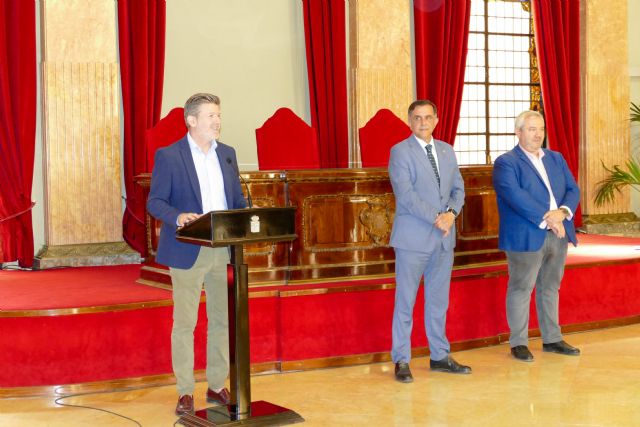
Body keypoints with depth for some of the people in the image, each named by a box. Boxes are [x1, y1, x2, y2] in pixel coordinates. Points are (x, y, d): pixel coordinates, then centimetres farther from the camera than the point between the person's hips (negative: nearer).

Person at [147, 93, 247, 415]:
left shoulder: (227, 154, 11)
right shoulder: (169, 155, -5)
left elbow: (237, 198, 14)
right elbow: (155, 202, -8)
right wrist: (178, 217, -27)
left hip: (224, 250, 5)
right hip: (188, 251, -5)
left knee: (221, 320, 11)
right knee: (184, 323, 2)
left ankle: (217, 386, 23)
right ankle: (185, 392, 12)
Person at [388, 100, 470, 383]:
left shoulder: (446, 151, 13)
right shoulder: (400, 151, -6)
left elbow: (458, 188, 11)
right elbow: (405, 194, -15)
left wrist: (451, 213, -9)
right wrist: (436, 218, -19)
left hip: (444, 238, 6)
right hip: (413, 238, -6)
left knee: (439, 301, 12)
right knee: (405, 301, 0)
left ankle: (440, 357, 21)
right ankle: (401, 361, 8)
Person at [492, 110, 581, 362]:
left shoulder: (556, 158, 15)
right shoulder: (506, 162, -6)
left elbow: (573, 190, 8)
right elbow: (515, 196, -18)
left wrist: (562, 212, -13)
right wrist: (546, 219, -20)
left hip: (558, 235, 6)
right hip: (526, 237, -6)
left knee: (550, 288, 14)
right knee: (521, 289, 0)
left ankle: (552, 339, 24)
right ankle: (518, 343, 9)